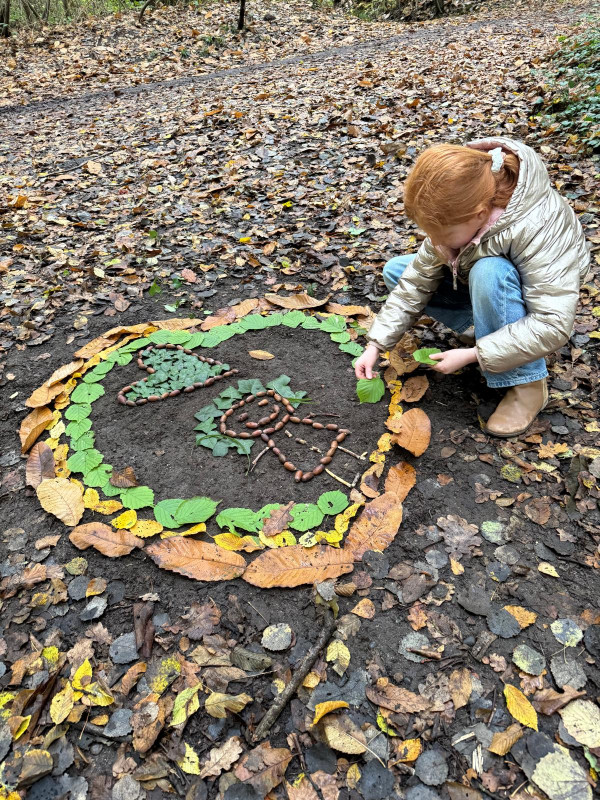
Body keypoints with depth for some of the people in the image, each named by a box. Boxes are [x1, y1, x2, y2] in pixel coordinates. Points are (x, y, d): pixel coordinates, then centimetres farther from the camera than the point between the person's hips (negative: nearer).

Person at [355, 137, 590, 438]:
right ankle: (489, 330, -3)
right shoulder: (456, 210, -21)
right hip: (484, 286, 6)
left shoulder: (537, 230, -39)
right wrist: (375, 345, -18)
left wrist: (471, 355, -35)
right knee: (395, 271, -6)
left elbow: (552, 325, -38)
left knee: (488, 272, -39)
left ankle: (526, 383, -22)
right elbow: (417, 280, -15)